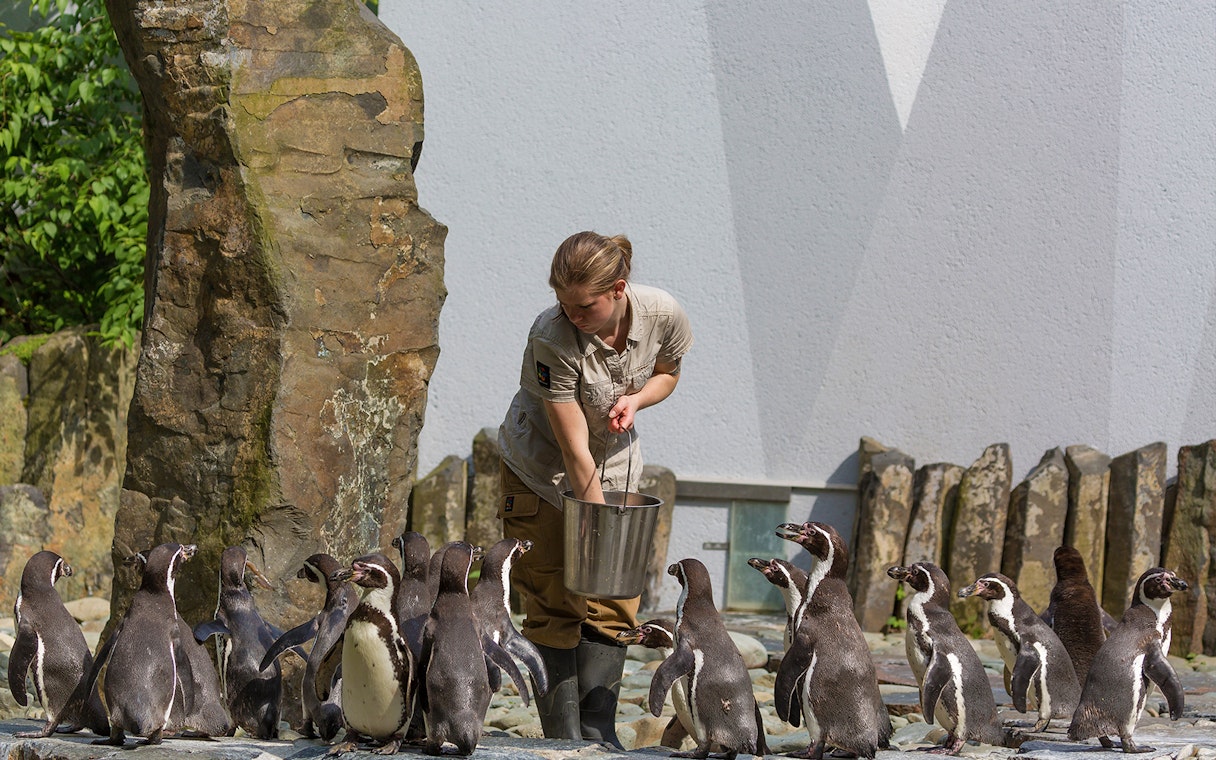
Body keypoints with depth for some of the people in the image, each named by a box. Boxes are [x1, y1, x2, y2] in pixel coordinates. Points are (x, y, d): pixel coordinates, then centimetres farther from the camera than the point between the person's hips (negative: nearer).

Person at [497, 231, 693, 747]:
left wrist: (634, 400, -18)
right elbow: (574, 451, -28)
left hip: (616, 468, 4)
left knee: (612, 606, 0)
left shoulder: (663, 315, -21)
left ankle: (598, 731, 7)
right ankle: (563, 737, 0)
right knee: (552, 607, -5)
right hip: (541, 471, -4)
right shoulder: (552, 338, -33)